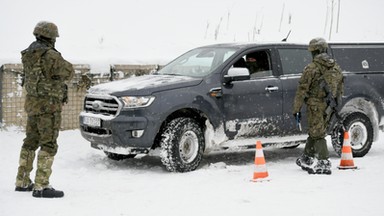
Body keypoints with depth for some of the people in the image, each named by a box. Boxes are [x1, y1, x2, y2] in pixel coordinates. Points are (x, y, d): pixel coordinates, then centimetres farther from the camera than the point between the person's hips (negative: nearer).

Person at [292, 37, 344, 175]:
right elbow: (340, 88, 15)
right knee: (314, 133, 18)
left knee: (317, 135, -1)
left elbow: (302, 90, -11)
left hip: (315, 106, -7)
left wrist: (296, 109, -5)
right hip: (329, 107, 7)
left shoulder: (312, 68, -12)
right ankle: (306, 160, 29)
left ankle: (324, 164, -5)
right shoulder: (336, 68, 8)